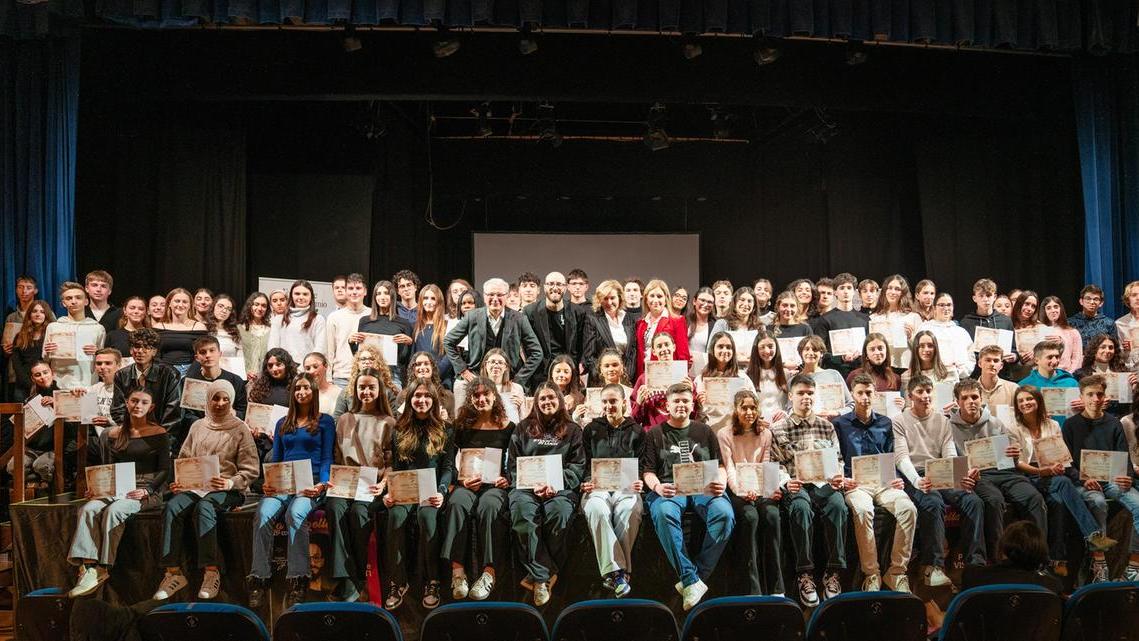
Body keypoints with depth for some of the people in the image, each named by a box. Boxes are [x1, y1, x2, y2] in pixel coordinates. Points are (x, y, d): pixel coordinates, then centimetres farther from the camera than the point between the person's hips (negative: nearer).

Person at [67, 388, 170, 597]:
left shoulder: (159, 434, 1)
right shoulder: (115, 434, 16)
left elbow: (164, 470, -3)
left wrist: (146, 491, -17)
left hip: (149, 491, -5)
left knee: (114, 510, -32)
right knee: (89, 508, -25)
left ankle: (103, 568, -24)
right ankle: (89, 567, -32)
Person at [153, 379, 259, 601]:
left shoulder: (240, 429, 4)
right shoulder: (197, 427, 17)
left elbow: (251, 470, 0)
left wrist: (230, 483, -18)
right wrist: (178, 482, -1)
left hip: (227, 490, -4)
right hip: (194, 486, 4)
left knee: (204, 507, -35)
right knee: (172, 506, -27)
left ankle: (212, 572, -32)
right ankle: (173, 572, -25)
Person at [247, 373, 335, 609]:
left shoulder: (325, 422, 12)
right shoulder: (282, 424, 24)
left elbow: (327, 459, 5)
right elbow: (275, 460, 21)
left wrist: (322, 485, -13)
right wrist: (267, 483, 0)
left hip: (310, 484, -3)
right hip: (282, 484, 4)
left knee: (295, 514, -36)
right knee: (264, 513, -30)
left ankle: (297, 582, -36)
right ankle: (259, 579, -31)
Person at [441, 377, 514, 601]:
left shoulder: (508, 427, 11)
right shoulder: (463, 427, 14)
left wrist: (508, 479, -9)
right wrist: (462, 480, -7)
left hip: (496, 484, -1)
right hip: (467, 483, 1)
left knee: (488, 506, -37)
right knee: (457, 504, -34)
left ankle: (489, 572, -38)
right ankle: (457, 571, -38)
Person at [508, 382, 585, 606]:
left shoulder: (572, 430, 18)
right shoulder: (523, 429, 20)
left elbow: (577, 466, 9)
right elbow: (514, 464, 12)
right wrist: (532, 484, -7)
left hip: (560, 487, 0)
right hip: (526, 486, 1)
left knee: (559, 512, -36)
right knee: (522, 509, -36)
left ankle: (537, 576, -19)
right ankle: (544, 575, -29)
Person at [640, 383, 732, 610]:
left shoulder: (705, 432, 22)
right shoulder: (655, 434, 17)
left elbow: (720, 467, 18)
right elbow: (647, 472, 10)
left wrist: (721, 483, -6)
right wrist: (657, 487, -13)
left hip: (704, 488, 2)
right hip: (669, 488, -1)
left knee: (724, 514, -32)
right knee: (664, 514, -37)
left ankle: (693, 578, -24)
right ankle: (692, 580, -34)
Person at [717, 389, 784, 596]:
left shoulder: (765, 433, 13)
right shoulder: (724, 435, 3)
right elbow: (729, 469, -6)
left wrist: (772, 488, -14)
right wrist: (742, 491, -25)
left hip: (760, 489, 3)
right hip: (736, 491, -2)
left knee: (772, 514, -30)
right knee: (750, 516, -33)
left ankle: (776, 589, -28)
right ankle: (754, 589, -32)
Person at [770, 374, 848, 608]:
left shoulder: (827, 426, 21)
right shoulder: (778, 429, 12)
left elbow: (837, 460, 17)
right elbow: (775, 465, 6)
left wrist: (838, 478, -4)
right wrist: (786, 482, -14)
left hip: (824, 483, 2)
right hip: (796, 485, -2)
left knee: (837, 505, -34)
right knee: (801, 508, -37)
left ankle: (833, 573, -27)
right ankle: (805, 575, -31)